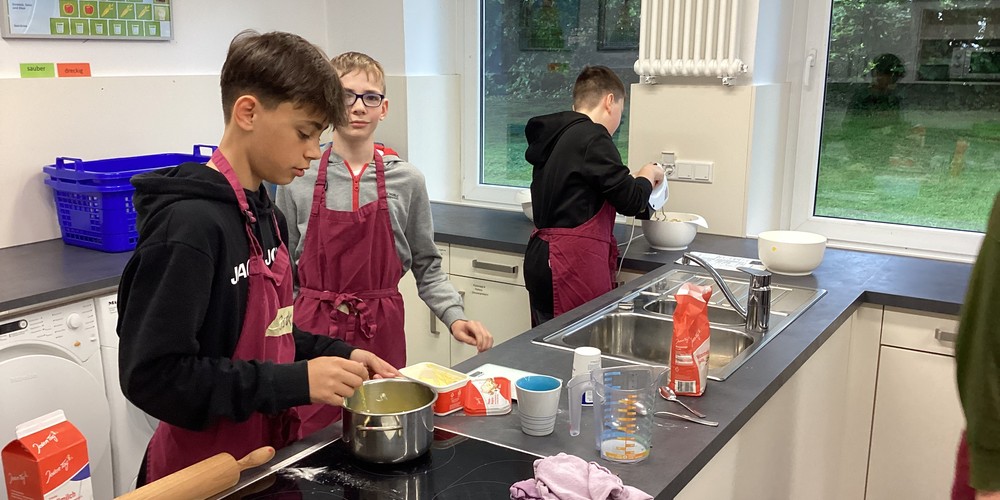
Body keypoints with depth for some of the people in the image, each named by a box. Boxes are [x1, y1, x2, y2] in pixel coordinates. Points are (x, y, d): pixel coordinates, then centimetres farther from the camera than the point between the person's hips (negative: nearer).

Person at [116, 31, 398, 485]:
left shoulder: (263, 213, 4)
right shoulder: (190, 223, -24)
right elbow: (152, 375, -25)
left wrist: (337, 354, -1)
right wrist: (295, 381, -26)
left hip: (264, 455, 8)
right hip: (205, 472, -8)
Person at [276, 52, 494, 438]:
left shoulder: (405, 180, 0)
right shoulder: (299, 179, -2)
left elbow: (426, 266, 7)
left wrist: (454, 316, -7)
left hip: (381, 332, 1)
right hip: (313, 330, -1)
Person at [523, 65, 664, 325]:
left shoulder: (556, 136, 14)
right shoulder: (592, 137, -13)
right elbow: (630, 201, -14)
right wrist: (647, 177, 6)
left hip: (542, 257, 10)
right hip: (574, 265, -10)